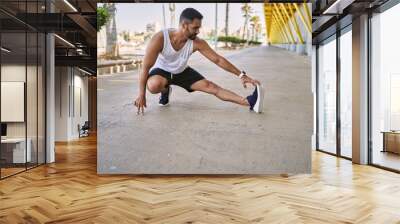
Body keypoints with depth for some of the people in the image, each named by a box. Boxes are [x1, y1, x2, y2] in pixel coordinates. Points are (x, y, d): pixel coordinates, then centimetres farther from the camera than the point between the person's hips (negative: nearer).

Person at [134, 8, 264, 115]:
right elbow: (146, 68, -26)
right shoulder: (159, 39, -32)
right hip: (161, 71, -2)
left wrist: (241, 75, -23)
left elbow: (218, 59, -19)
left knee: (210, 86, -15)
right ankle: (165, 91, 0)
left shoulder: (197, 43, -23)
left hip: (182, 72, 2)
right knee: (154, 85, -39)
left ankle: (249, 102, -27)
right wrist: (141, 95, -23)